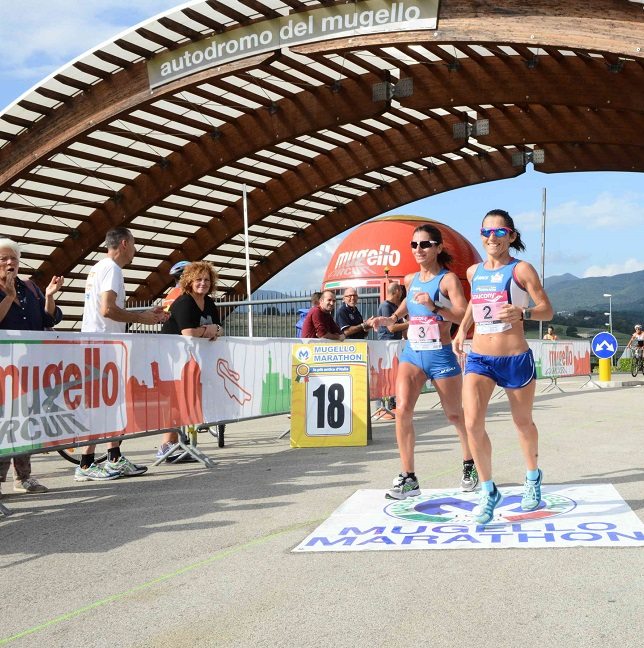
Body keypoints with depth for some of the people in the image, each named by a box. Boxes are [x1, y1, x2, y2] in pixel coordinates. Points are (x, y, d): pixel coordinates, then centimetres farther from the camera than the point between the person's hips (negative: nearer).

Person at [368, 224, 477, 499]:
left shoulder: (448, 279, -8)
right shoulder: (410, 280, 9)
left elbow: (464, 315, -19)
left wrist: (434, 307, -31)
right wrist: (389, 319, 13)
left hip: (441, 355, -4)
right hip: (411, 354, 4)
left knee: (455, 415, 12)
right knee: (402, 410, -14)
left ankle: (470, 465, 37)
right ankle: (408, 478, -7)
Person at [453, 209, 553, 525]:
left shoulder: (521, 269, -6)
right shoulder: (473, 271, 9)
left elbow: (547, 310, -9)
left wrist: (522, 313, -29)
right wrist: (461, 329, 16)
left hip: (515, 359, -3)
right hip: (478, 359, 3)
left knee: (523, 422, 16)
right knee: (472, 423, -14)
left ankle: (532, 478, 44)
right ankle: (488, 491, 3)